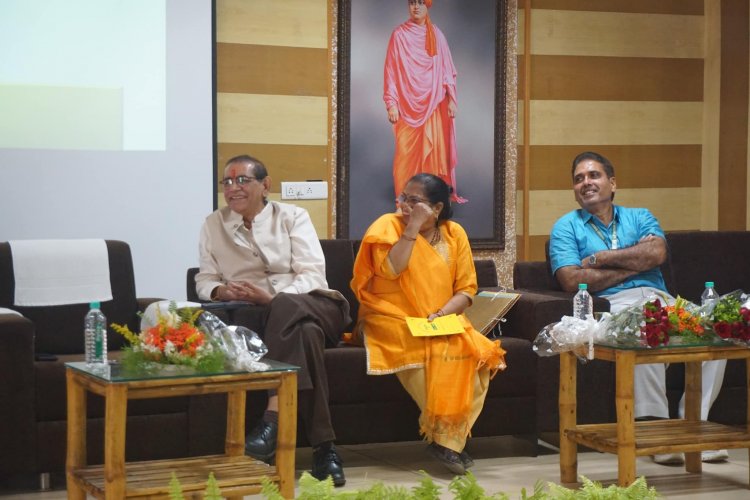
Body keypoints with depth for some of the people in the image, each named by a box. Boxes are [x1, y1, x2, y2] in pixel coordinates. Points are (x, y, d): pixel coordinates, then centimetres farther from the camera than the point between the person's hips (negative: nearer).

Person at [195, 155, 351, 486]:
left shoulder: (293, 217, 8)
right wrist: (220, 290, -13)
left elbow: (312, 275, -4)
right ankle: (324, 447, -41)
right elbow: (204, 280, 12)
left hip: (313, 306, -1)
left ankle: (273, 417, -44)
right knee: (305, 333, -36)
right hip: (265, 319, 1)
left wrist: (272, 298, -21)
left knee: (286, 307, -39)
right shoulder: (213, 225, 16)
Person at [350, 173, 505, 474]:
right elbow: (390, 270, -20)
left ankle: (449, 438, -14)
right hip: (393, 322, -4)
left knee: (477, 352, -24)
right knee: (437, 352, -32)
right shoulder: (388, 225, -2)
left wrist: (443, 314, -13)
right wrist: (413, 227, -18)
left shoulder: (454, 234, 8)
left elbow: (466, 289, 5)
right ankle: (443, 435, -15)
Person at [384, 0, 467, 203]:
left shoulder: (436, 35, 6)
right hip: (407, 104, -2)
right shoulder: (399, 34, -1)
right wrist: (391, 103, -8)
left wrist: (451, 99, 1)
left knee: (433, 149, 0)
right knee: (406, 152, -1)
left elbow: (446, 68, 8)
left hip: (433, 104, 2)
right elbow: (391, 71, -3)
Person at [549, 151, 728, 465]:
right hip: (615, 304, -4)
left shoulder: (640, 217, 25)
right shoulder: (567, 227, 16)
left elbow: (657, 253, 1)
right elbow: (572, 281, -3)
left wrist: (598, 258, 0)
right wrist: (634, 265, 1)